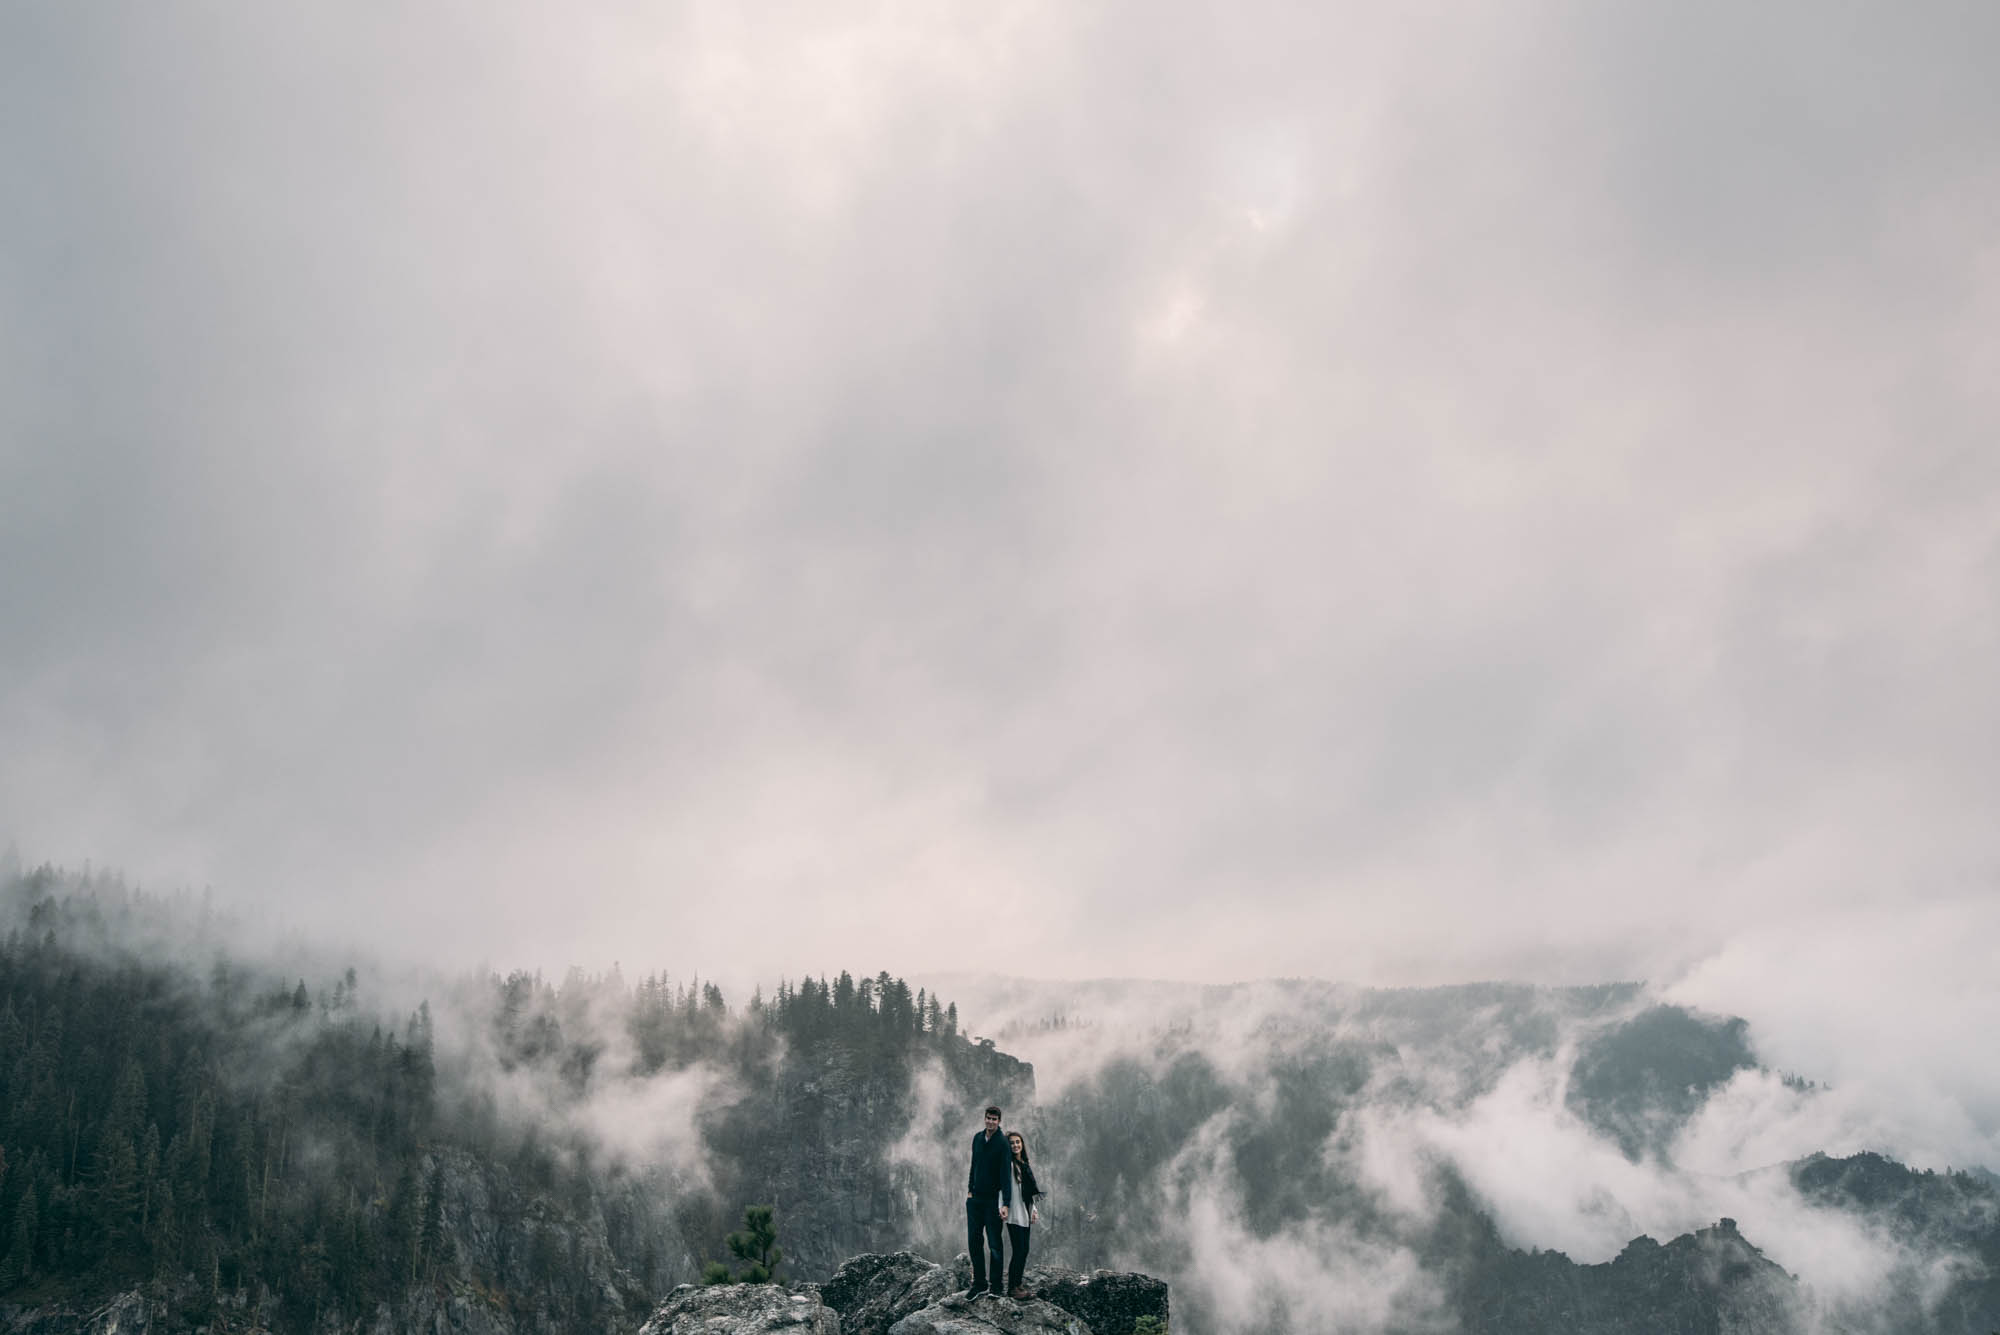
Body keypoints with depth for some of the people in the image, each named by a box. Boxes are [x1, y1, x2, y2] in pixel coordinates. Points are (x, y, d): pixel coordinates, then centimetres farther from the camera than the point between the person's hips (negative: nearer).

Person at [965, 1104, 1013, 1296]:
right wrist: (970, 1190, 13)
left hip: (993, 1200, -6)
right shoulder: (977, 1138, 8)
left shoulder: (1003, 1143, -12)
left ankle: (997, 1286, 7)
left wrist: (1005, 1204, -24)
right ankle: (979, 1283, 15)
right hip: (975, 1199, 6)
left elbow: (1006, 1174, -17)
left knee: (994, 1244, -1)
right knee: (973, 1241, 6)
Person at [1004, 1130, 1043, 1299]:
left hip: (1025, 1213, 8)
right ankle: (1012, 1288, -2)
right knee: (1018, 1250, -9)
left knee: (1024, 1250, 9)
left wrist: (1033, 1209, 18)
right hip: (1014, 1214, -8)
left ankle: (1017, 1284, 17)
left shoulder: (1026, 1165, 16)